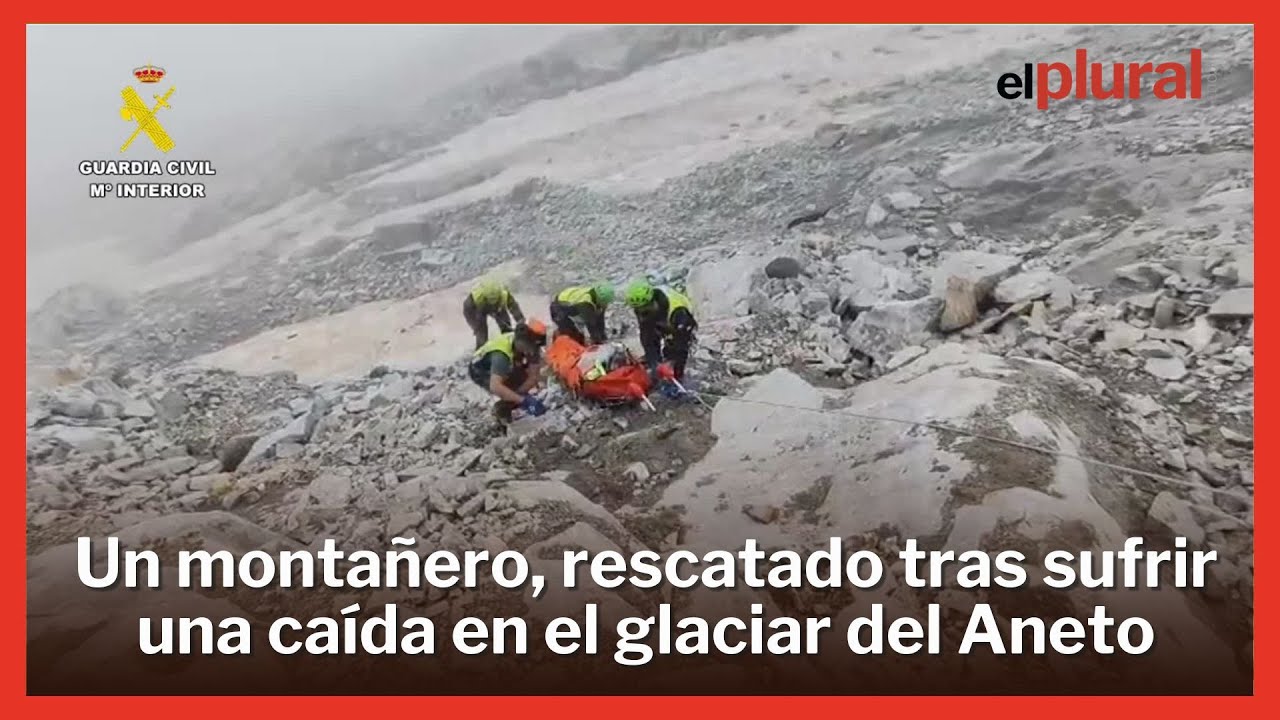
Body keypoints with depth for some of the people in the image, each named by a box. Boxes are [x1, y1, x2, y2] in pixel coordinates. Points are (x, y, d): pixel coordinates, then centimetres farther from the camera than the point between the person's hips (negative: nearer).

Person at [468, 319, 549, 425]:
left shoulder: (531, 347, -22)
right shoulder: (501, 354, -41)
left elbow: (533, 376, -20)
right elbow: (495, 387, -51)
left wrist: (518, 394, -35)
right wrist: (523, 400, -54)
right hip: (480, 370, -6)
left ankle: (506, 405, 11)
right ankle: (501, 410, -1)